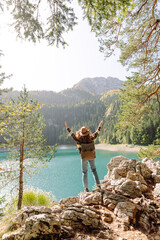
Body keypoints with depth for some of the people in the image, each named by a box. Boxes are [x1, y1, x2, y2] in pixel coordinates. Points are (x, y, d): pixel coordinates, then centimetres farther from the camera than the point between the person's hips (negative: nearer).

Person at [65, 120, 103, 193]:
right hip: (92, 157, 2)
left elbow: (72, 134, -4)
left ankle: (86, 188, 2)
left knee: (84, 172, 10)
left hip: (84, 157, -2)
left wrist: (67, 127, 3)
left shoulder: (79, 139, -14)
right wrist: (99, 126, 18)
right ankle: (98, 185, 14)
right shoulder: (91, 138, -10)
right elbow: (96, 133, 6)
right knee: (94, 170, 19)